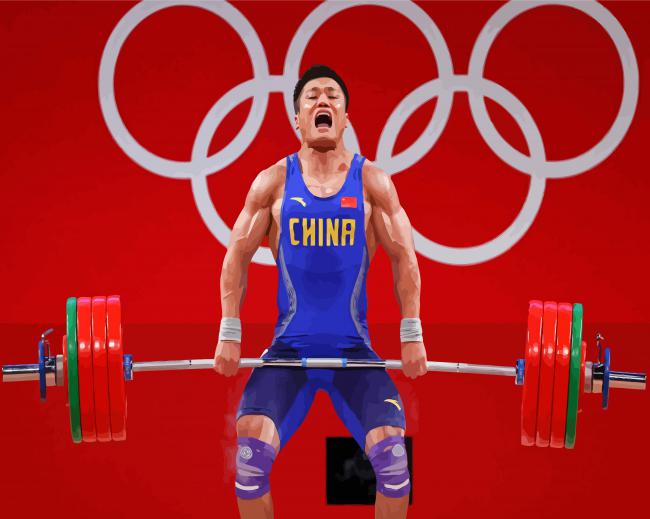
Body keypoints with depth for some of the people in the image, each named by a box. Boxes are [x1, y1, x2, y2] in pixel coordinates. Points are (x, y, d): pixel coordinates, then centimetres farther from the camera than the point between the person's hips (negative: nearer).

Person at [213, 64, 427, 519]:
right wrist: (229, 333, -1)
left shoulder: (373, 181, 2)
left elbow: (404, 257, 4)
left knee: (392, 449, -18)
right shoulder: (274, 182, 3)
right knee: (252, 446, -19)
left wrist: (412, 336, -2)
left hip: (354, 349, 0)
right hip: (290, 347, 0)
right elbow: (237, 256, 5)